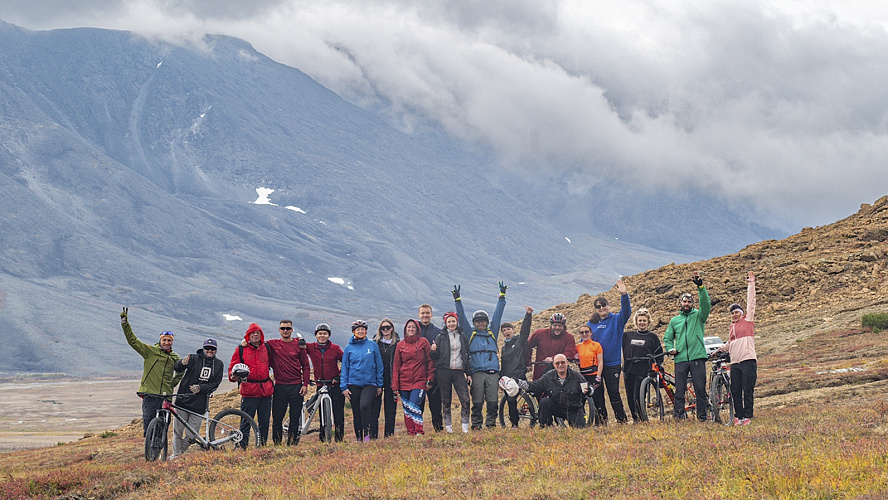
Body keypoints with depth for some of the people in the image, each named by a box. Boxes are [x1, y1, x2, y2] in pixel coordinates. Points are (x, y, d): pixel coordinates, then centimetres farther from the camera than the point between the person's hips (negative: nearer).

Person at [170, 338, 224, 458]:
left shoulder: (219, 364, 7)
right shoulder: (194, 359, -2)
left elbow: (215, 385, 3)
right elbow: (177, 368, -16)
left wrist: (200, 388, -14)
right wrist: (183, 363, -40)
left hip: (200, 404, 2)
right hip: (184, 400, -2)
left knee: (192, 435, 1)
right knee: (178, 431, -1)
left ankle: (181, 452, 23)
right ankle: (176, 454, 12)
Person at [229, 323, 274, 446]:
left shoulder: (267, 348, 13)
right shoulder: (241, 349, 4)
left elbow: (271, 363, 27)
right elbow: (232, 367, 4)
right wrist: (234, 376, -16)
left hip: (266, 390, 4)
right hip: (249, 391, -4)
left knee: (264, 422, 8)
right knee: (246, 422, -5)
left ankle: (263, 445, 17)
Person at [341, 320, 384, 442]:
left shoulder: (372, 345, 3)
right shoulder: (349, 348, 6)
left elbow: (379, 365, 6)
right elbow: (344, 368, 8)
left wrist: (380, 385, 4)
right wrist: (344, 387, 1)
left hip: (370, 383, -2)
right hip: (353, 384, 2)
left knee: (364, 405, -24)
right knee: (356, 412, 5)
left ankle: (367, 433, -15)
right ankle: (359, 437, 17)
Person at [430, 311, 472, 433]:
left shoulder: (462, 337, 14)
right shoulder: (440, 337, 7)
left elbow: (467, 355, 18)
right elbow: (436, 357, 6)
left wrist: (469, 373, 10)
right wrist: (434, 351, -17)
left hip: (459, 372, 1)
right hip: (444, 372, -1)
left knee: (465, 399, -11)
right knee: (446, 400, 2)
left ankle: (465, 428, -7)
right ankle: (448, 427, 8)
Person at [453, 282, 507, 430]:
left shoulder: (492, 332, 19)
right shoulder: (470, 333, 15)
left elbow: (498, 314, 17)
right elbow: (462, 317, 12)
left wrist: (502, 296, 15)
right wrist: (458, 300, 5)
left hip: (492, 371, 1)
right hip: (476, 372, -1)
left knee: (492, 401, -2)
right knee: (477, 401, -2)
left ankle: (491, 423, 4)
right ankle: (476, 424, 3)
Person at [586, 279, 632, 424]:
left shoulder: (616, 320, 3)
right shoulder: (591, 324, 10)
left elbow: (626, 312, -15)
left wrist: (624, 295, -29)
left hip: (612, 364, -3)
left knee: (614, 393, -3)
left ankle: (622, 420, 6)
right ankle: (602, 419, 15)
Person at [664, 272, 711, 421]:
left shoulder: (698, 316, 9)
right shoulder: (674, 321, 18)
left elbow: (706, 304, -9)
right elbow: (667, 338, 23)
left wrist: (701, 287, -19)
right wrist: (670, 349, 2)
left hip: (697, 358, -2)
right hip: (680, 359, 2)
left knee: (700, 388, -3)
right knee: (679, 389, -1)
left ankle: (702, 415, 2)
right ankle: (679, 416, 3)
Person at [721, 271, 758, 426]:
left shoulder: (747, 320, 7)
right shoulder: (732, 326, 22)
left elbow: (751, 302, 1)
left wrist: (751, 284, 0)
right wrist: (719, 349, 27)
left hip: (748, 360, -6)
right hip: (735, 362, 6)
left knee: (747, 391, -6)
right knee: (735, 392, 3)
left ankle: (747, 416, -3)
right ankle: (738, 416, 9)